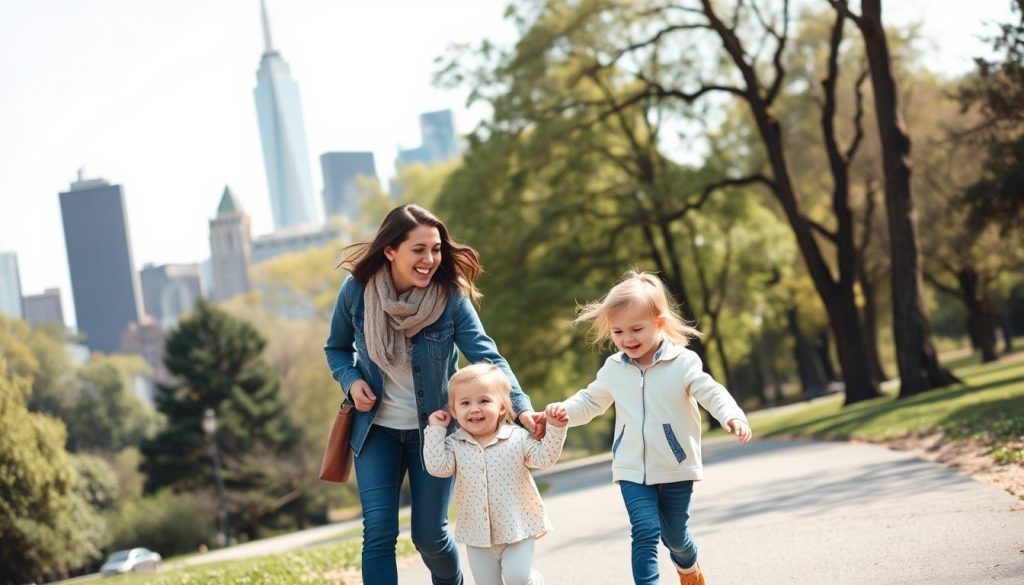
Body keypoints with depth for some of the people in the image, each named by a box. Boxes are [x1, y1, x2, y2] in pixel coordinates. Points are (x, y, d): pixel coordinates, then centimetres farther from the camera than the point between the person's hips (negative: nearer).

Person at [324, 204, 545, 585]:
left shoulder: (451, 296, -16)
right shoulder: (356, 290, -12)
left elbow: (486, 356, -23)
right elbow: (336, 348, 5)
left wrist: (521, 407, -38)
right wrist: (351, 381, -16)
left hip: (433, 428, -1)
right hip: (377, 428, 1)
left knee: (429, 535, 4)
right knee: (378, 532, -9)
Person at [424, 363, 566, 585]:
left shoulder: (517, 438, -4)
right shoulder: (454, 444, -2)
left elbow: (544, 457, -8)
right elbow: (438, 467, -16)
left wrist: (555, 427, -19)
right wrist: (436, 430, -13)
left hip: (517, 531, -2)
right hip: (477, 535, 2)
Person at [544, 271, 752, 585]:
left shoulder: (683, 362, -12)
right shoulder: (613, 369, 0)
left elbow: (711, 392, -18)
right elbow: (591, 400, 12)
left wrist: (732, 417, -38)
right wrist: (565, 410, -8)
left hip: (676, 469, -2)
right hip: (632, 471, 2)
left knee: (674, 535, 13)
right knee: (645, 532, -14)